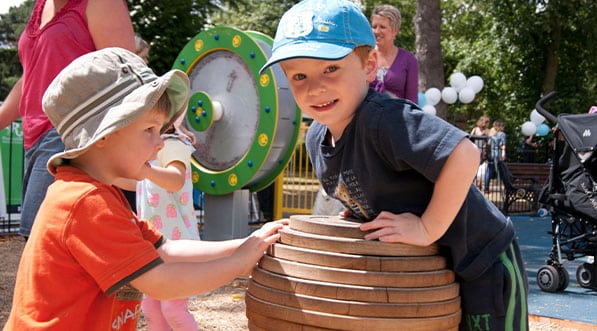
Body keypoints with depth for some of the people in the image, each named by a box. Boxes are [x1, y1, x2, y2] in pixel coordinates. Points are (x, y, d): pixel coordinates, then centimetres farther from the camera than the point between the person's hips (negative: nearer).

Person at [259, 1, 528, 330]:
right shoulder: (316, 138, -2)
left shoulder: (384, 118, -30)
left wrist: (428, 228, -30)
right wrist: (359, 214, 2)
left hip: (483, 267, -8)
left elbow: (464, 155, -39)